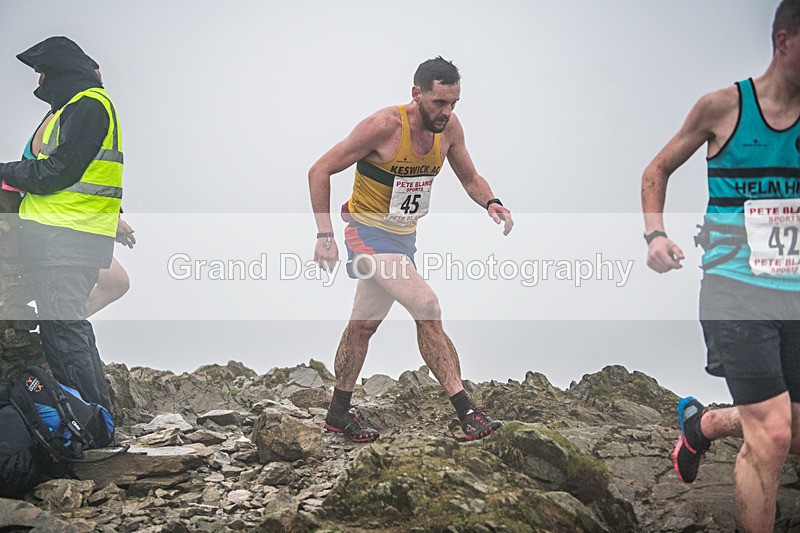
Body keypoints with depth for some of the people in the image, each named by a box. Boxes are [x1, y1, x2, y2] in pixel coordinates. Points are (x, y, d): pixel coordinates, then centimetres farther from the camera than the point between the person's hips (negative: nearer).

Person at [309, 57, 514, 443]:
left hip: (404, 236, 7)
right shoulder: (384, 126, -24)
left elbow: (469, 177, 8)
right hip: (369, 233, -7)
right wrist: (325, 236, -21)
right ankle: (466, 412, -21)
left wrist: (491, 202, -14)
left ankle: (339, 413, 31)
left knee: (364, 325, 17)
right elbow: (319, 171, -17)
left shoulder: (448, 127, -7)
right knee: (426, 305, -22)